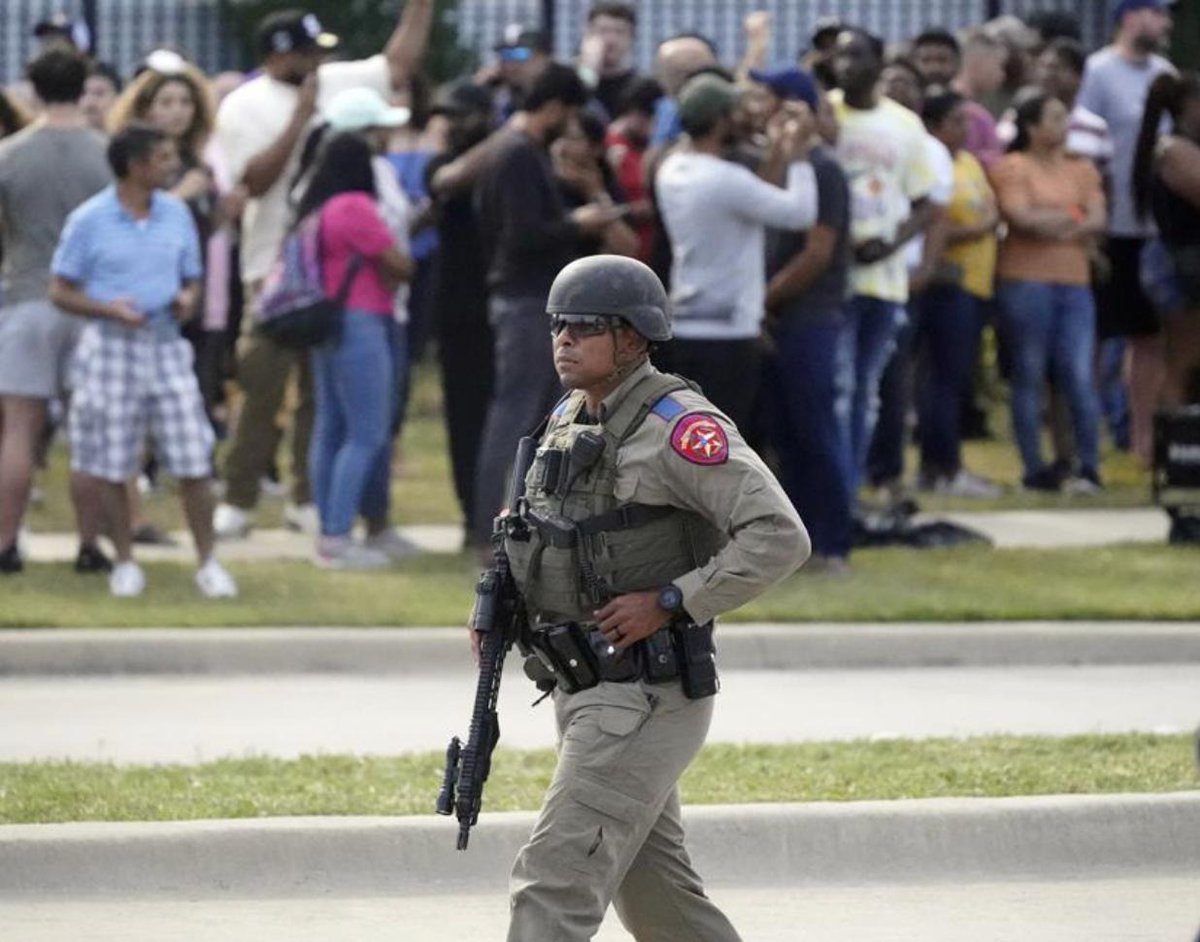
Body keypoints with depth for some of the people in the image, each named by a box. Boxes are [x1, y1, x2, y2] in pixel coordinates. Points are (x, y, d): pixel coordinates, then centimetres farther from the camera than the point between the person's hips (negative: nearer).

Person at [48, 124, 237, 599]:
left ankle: (208, 563, 7)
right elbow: (61, 291, -4)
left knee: (193, 462, -2)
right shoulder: (89, 221, -7)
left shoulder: (176, 213, 5)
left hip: (166, 345, 3)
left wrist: (187, 299, -9)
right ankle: (125, 563, 17)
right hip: (111, 346, -3)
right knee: (112, 466, 4)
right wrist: (109, 309, -20)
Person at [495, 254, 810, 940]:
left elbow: (780, 538, -22)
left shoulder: (679, 425, -16)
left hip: (648, 700, -9)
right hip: (586, 694, 9)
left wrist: (669, 602, -23)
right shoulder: (569, 422, 10)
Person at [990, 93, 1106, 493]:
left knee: (1080, 377, -4)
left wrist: (1050, 222, -8)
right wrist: (1070, 216, 0)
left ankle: (1089, 468, -1)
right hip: (1026, 280, -4)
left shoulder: (1081, 171, 15)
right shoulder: (1014, 167, 1)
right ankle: (1035, 470, 3)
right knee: (1029, 377, 0)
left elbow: (1098, 221, 4)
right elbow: (1021, 217, -12)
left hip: (1074, 283, 4)